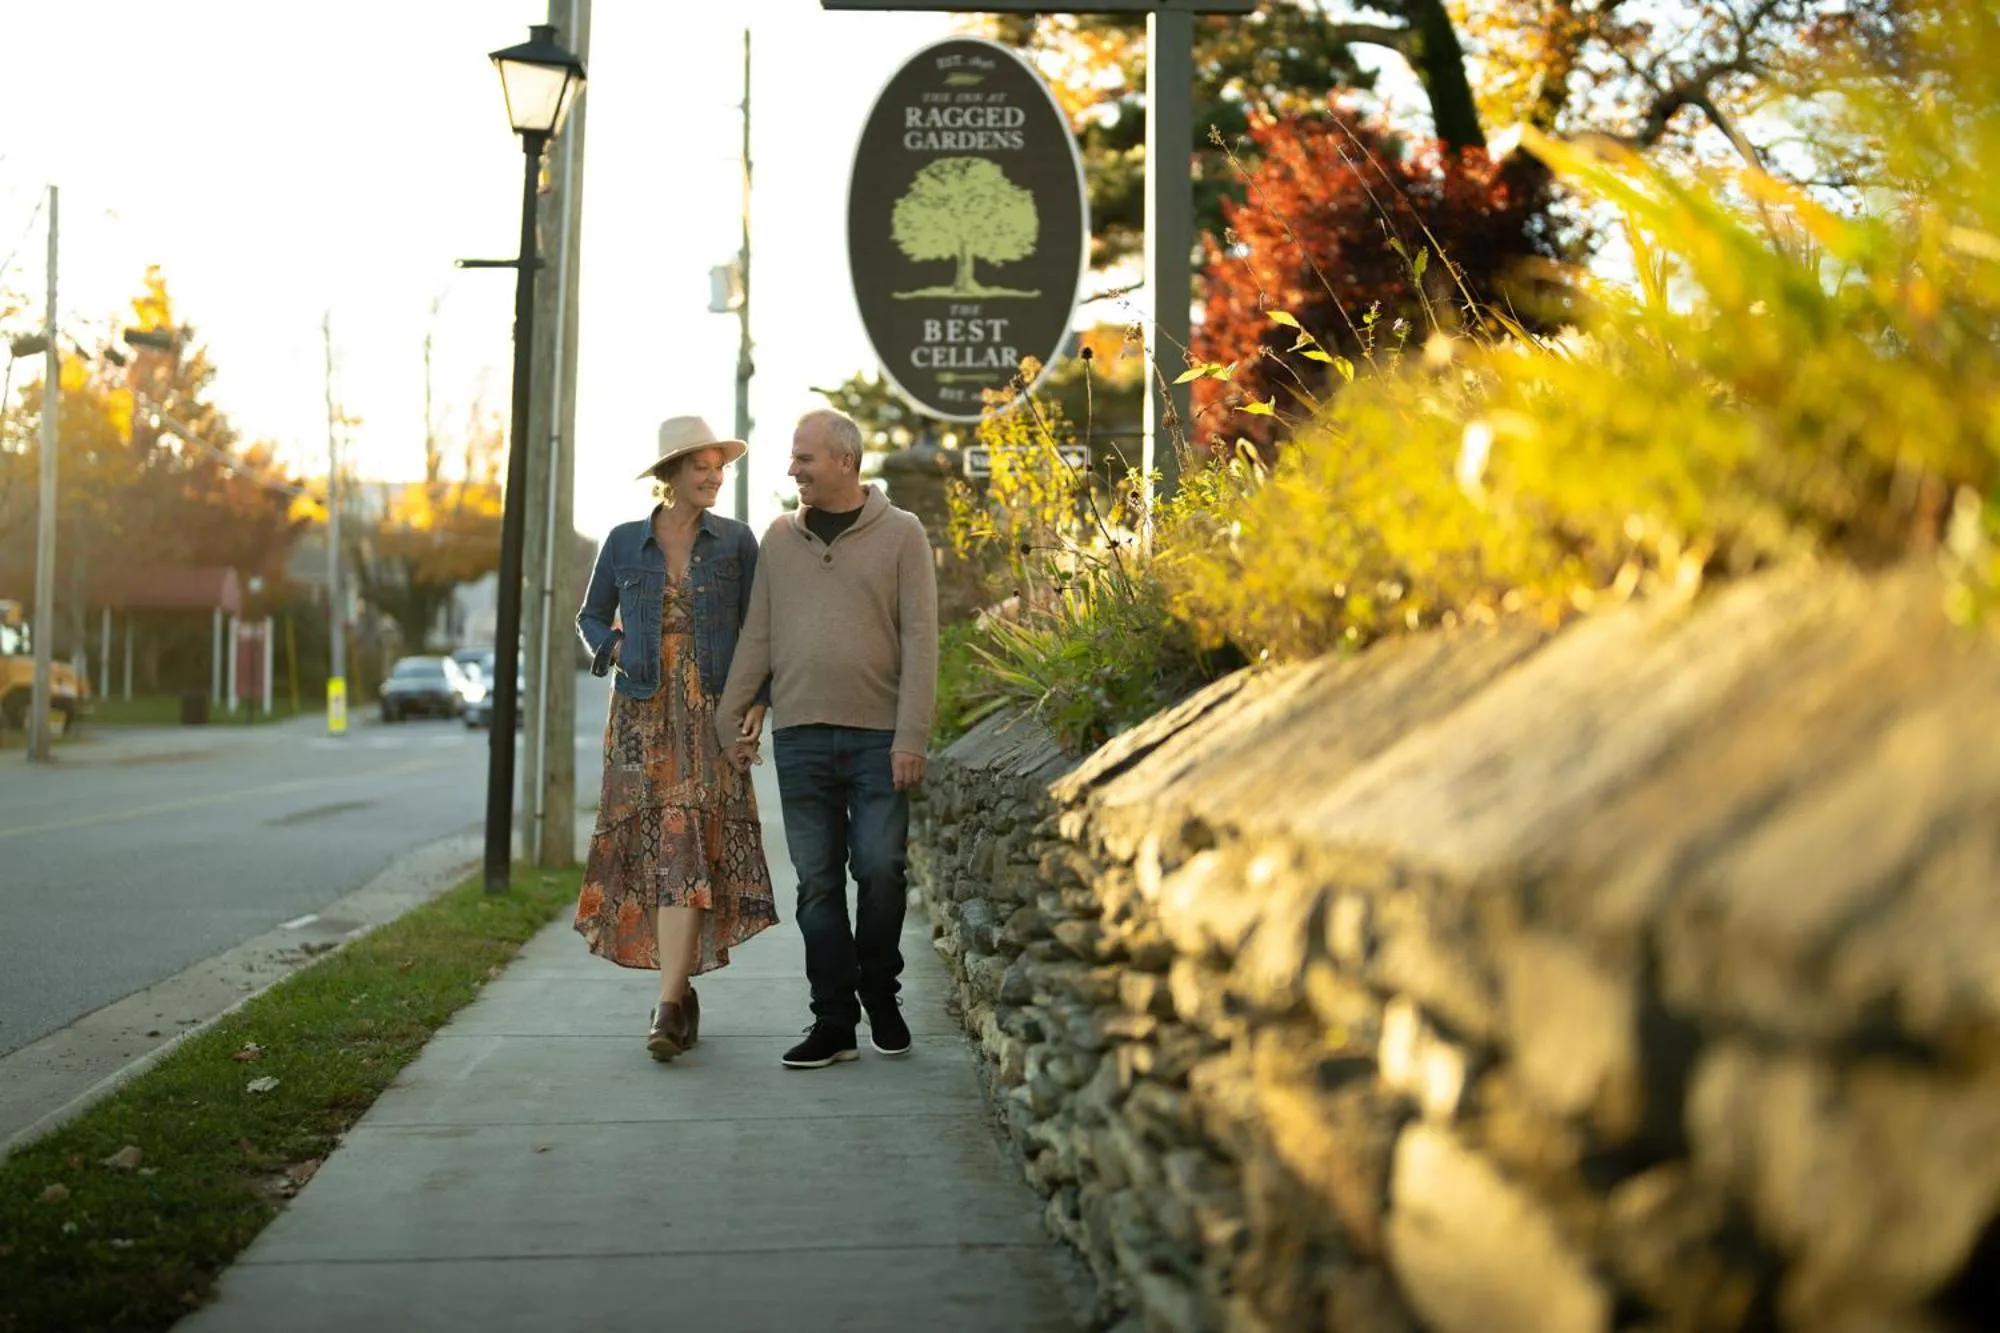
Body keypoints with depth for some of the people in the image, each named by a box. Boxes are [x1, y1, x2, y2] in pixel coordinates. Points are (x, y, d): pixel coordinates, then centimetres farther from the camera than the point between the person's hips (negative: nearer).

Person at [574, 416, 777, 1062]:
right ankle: (683, 990, 17)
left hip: (709, 716, -2)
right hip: (642, 713, 2)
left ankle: (668, 1007, -19)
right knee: (650, 848, 1)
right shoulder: (624, 542, 6)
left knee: (689, 846, -13)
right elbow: (592, 616, 17)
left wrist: (758, 695, -7)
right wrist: (616, 651, -3)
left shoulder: (735, 541, 4)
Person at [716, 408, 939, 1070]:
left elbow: (919, 638, -3)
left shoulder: (900, 534, 2)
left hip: (878, 737, -3)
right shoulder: (780, 537, 12)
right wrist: (732, 715, 10)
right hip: (800, 736, 3)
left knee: (879, 869, -5)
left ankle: (881, 996, 17)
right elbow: (757, 635, 16)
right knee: (818, 881, 3)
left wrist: (911, 736, -9)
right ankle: (834, 1020, 8)